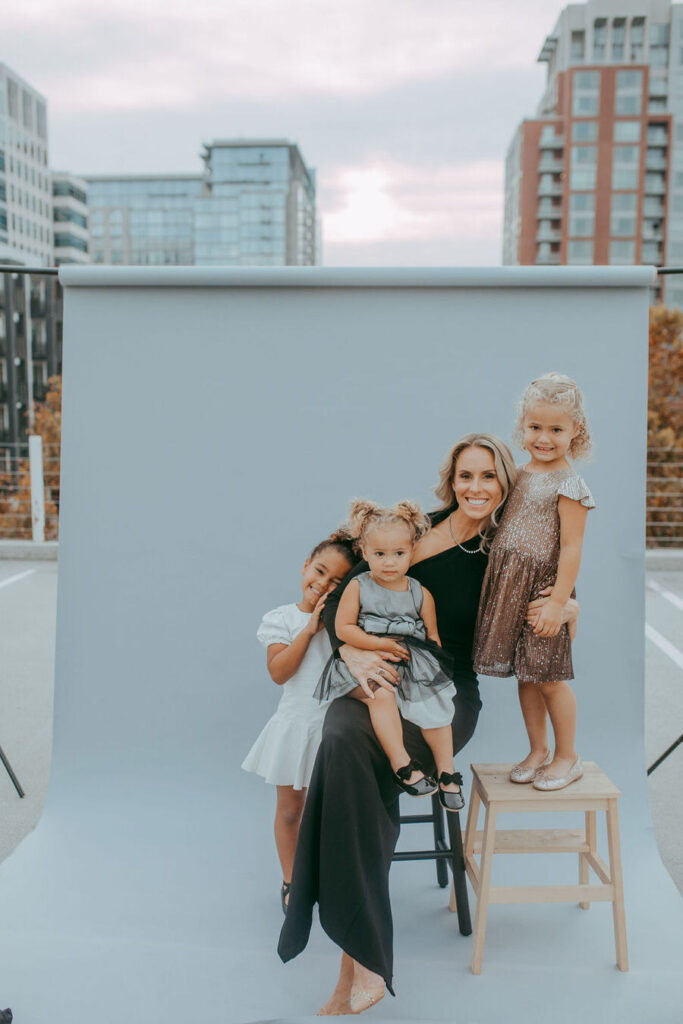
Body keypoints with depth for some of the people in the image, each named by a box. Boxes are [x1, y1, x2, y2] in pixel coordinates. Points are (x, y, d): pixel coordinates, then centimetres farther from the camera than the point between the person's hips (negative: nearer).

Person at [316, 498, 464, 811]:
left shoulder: (421, 594, 9)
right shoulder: (358, 587, 2)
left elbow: (433, 637, 14)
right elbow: (342, 628, -4)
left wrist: (432, 665, -3)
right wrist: (378, 643, -13)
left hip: (414, 665, 3)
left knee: (435, 703, -19)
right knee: (382, 695, -32)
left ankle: (447, 773, -4)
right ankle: (402, 766, -24)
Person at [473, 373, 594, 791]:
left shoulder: (568, 484, -12)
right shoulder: (521, 474, 9)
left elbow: (571, 548, -16)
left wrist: (558, 603, -18)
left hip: (543, 591, -7)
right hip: (509, 588, 7)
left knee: (549, 677, 3)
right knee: (526, 675, 15)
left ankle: (567, 757, 22)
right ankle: (538, 750, 30)